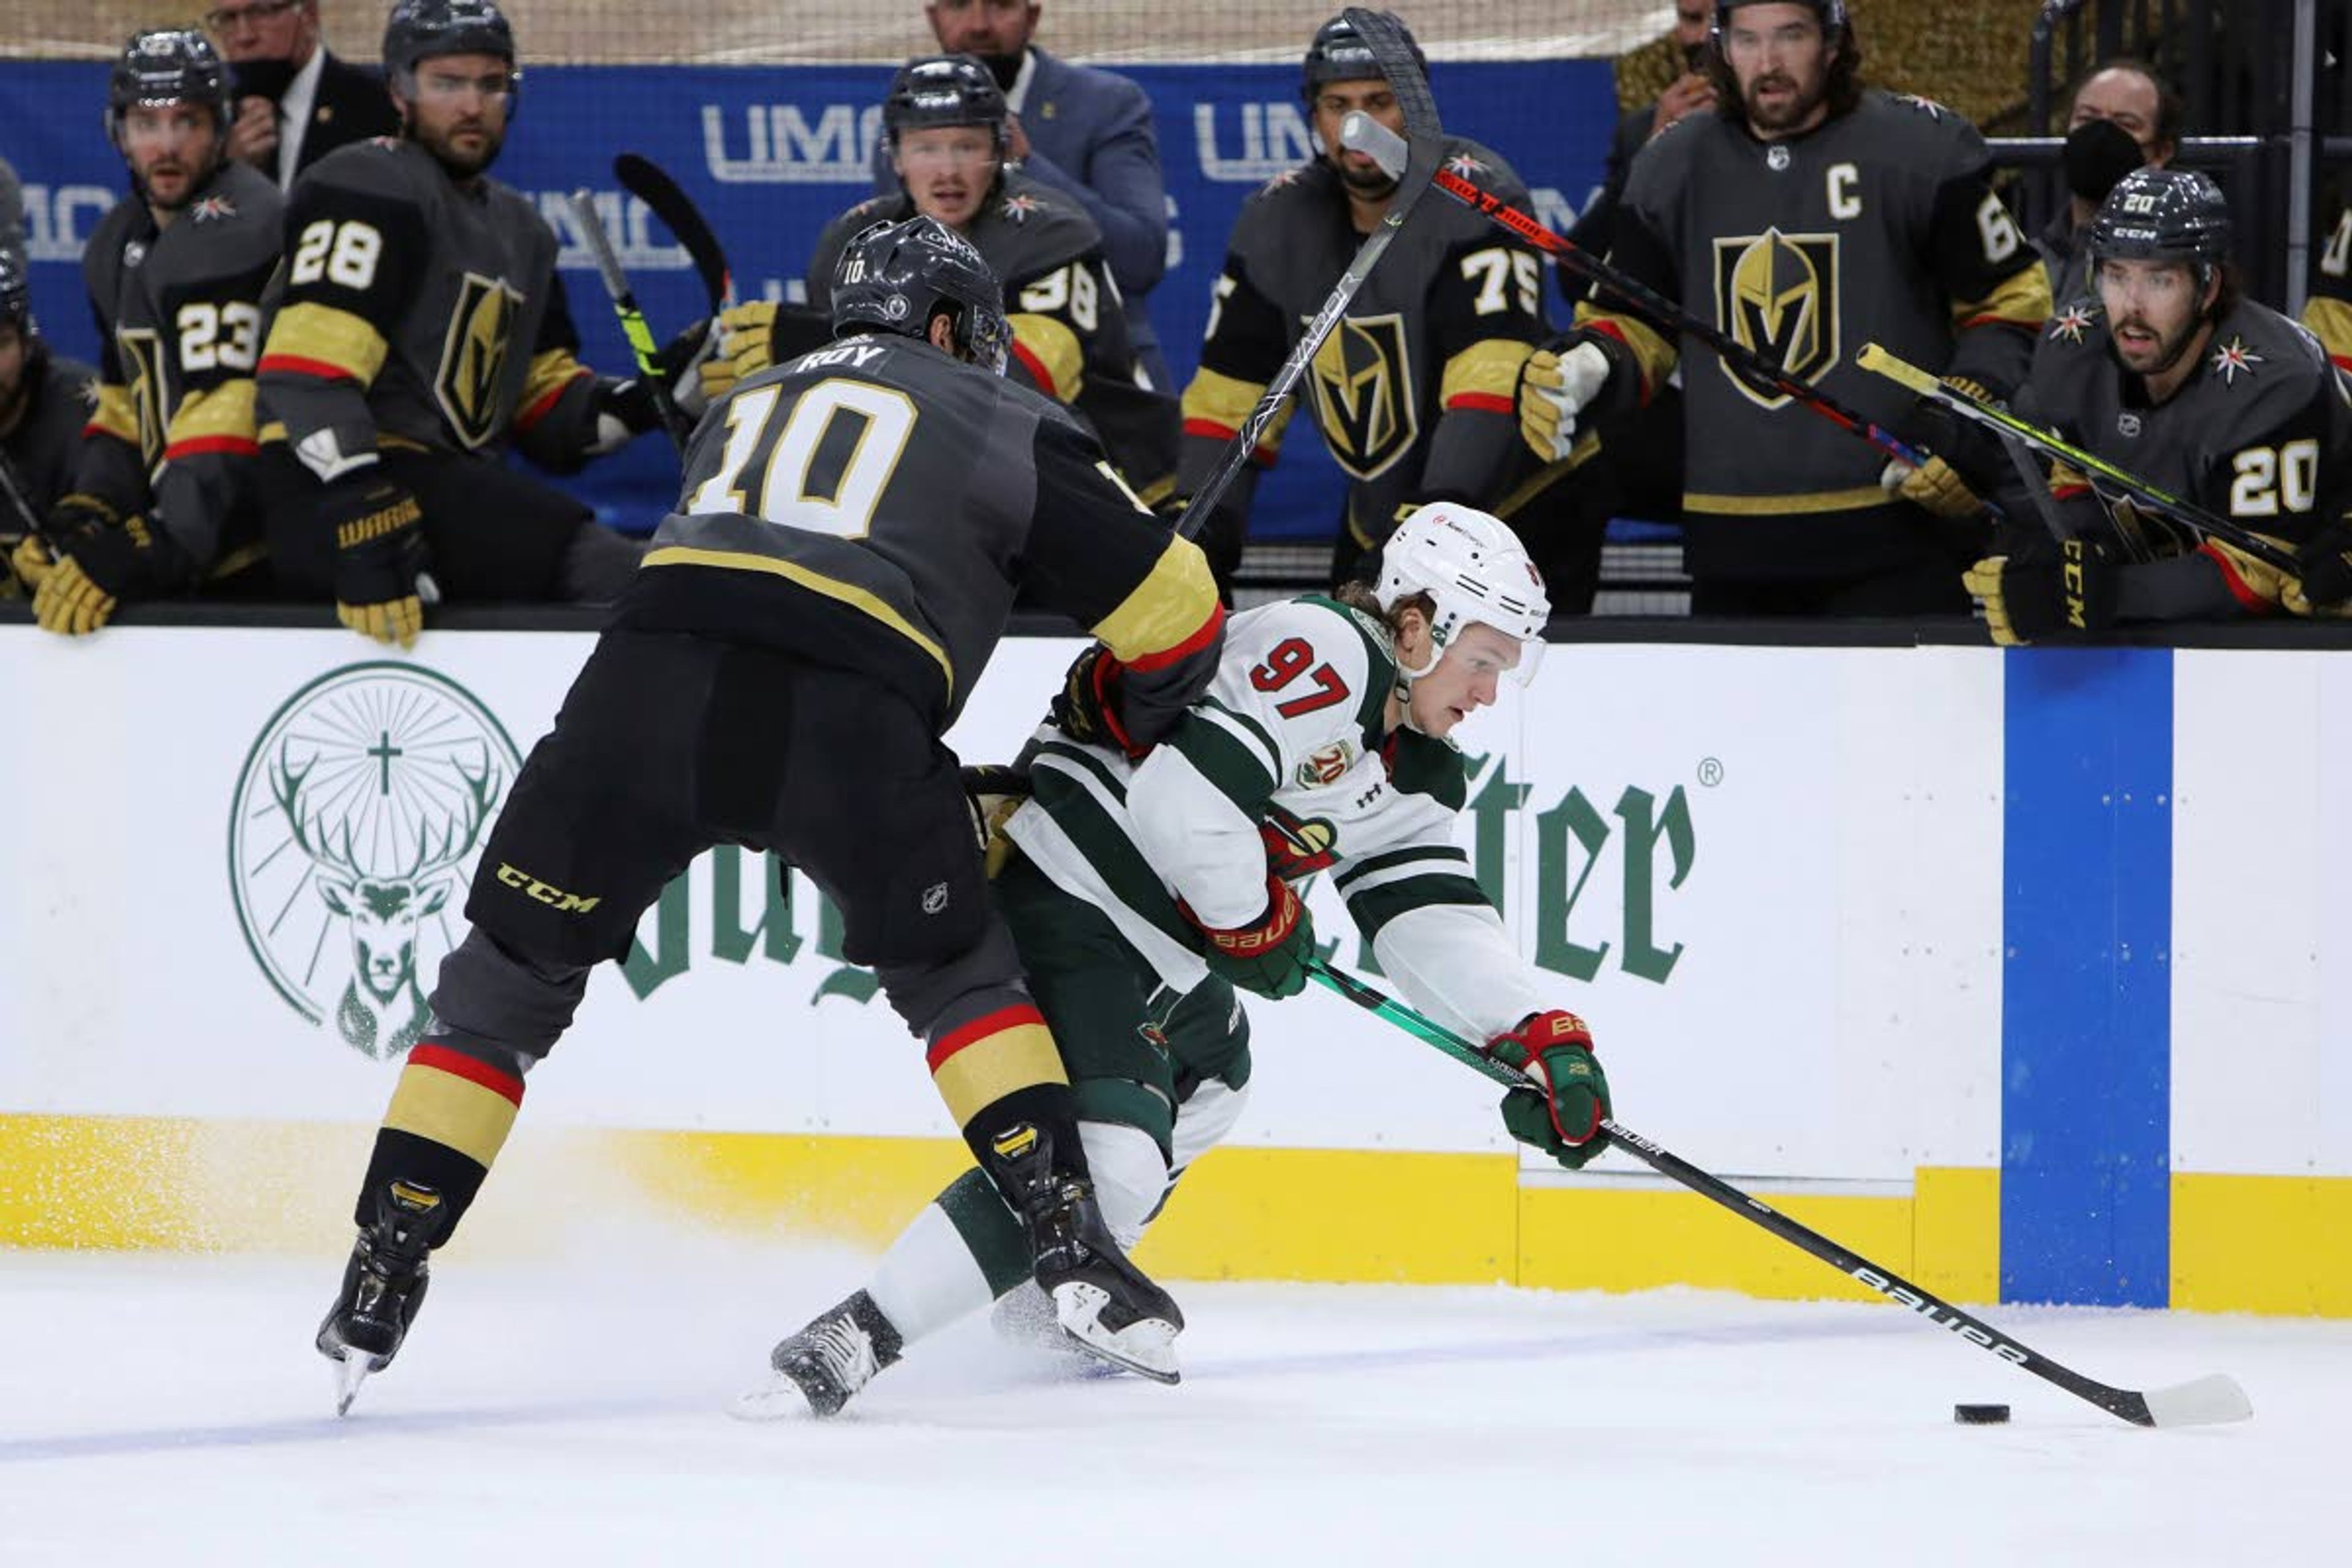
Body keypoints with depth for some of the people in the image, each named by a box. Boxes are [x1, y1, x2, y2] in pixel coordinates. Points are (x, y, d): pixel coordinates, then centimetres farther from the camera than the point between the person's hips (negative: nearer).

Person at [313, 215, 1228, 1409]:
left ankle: (381, 1279, 11)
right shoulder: (1000, 424, 22)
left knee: (509, 982, 16)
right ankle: (1071, 1249, 9)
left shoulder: (748, 404, 36)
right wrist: (1132, 728, 39)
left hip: (649, 680, 2)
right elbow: (1171, 612, 17)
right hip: (848, 719, -2)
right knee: (957, 976, 21)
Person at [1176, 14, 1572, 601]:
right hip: (1377, 527, 6)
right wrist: (1200, 536, -10)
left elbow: (1495, 377, -29)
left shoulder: (1475, 199, -18)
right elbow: (1229, 396, 4)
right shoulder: (1278, 220, 2)